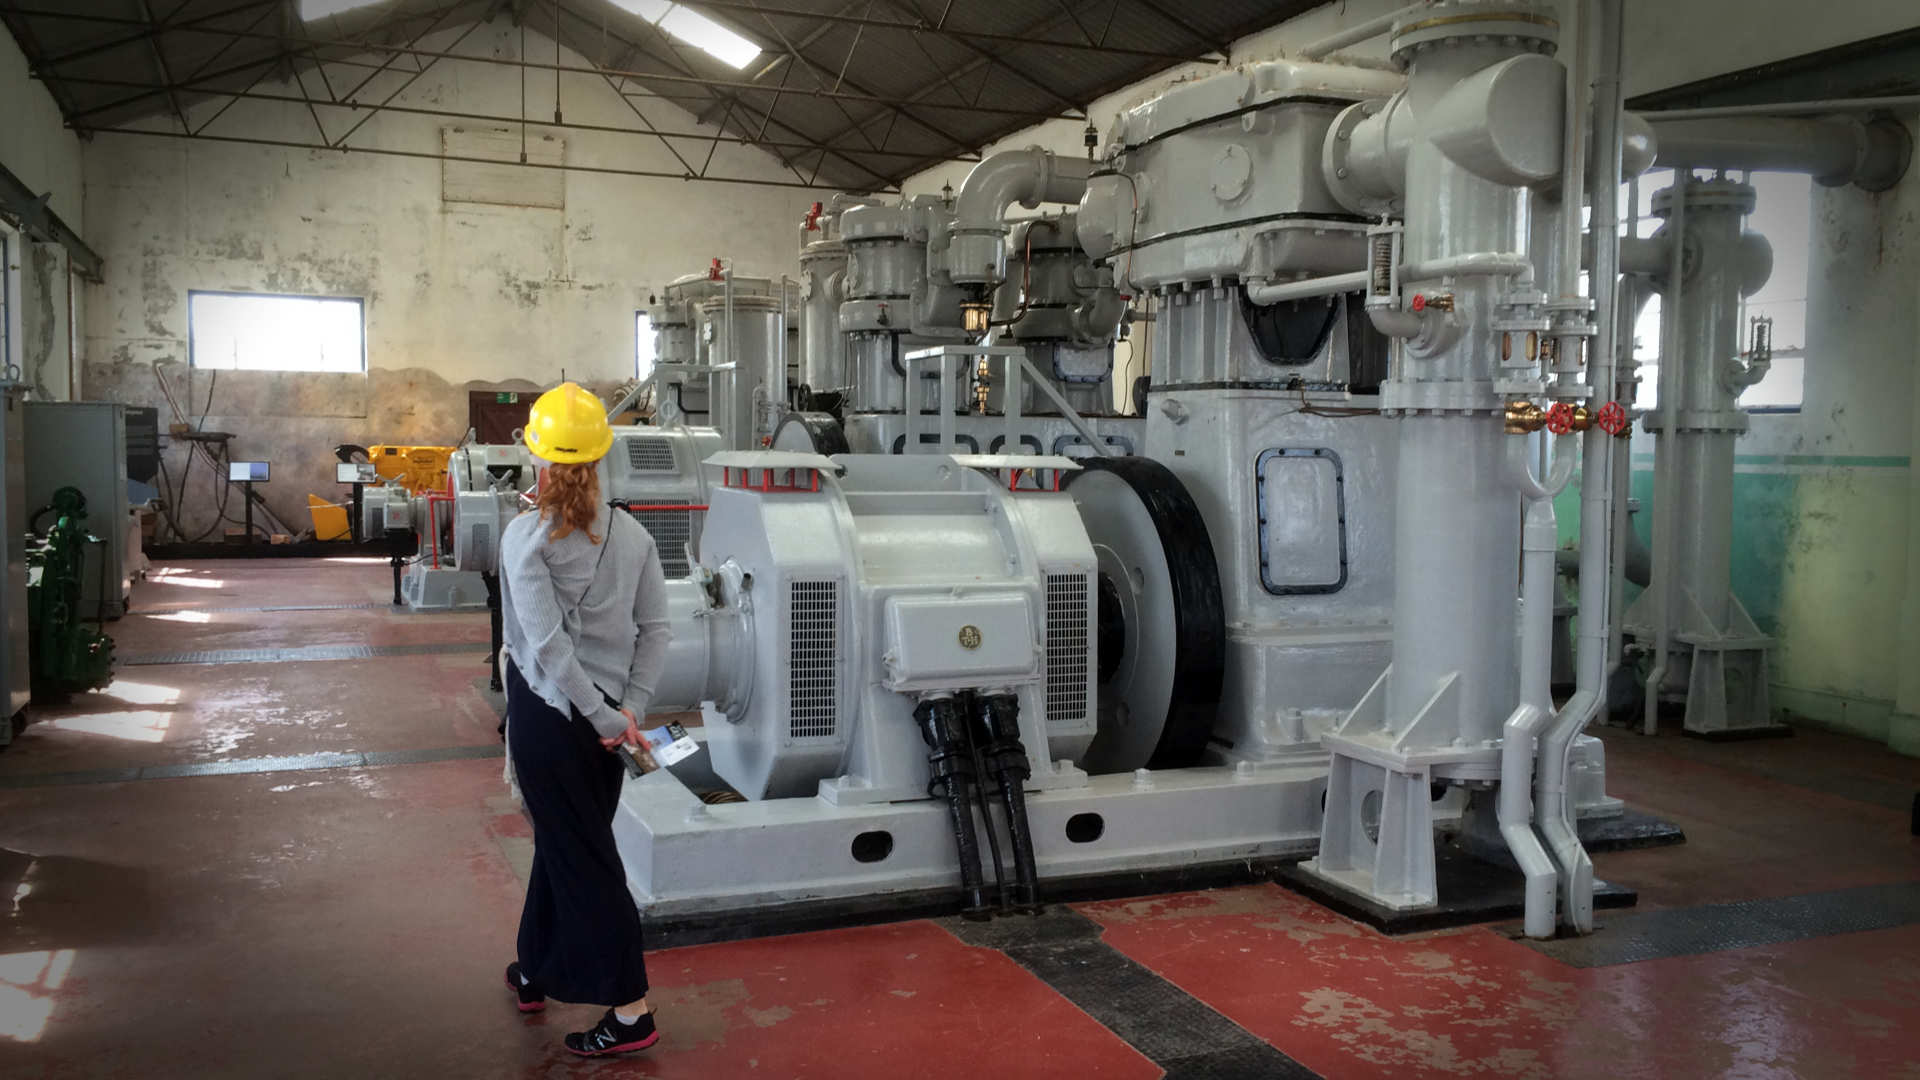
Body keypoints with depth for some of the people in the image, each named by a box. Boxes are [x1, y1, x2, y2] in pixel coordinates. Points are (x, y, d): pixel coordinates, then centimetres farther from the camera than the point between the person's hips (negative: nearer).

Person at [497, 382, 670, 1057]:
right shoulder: (632, 534, 0)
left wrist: (607, 717, -16)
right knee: (562, 842, 22)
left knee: (580, 856, 3)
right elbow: (655, 629, -2)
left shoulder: (527, 536, -15)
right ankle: (537, 973, 40)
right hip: (603, 715, 5)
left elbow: (548, 644, -21)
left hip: (548, 713, -5)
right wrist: (629, 709, -3)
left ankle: (630, 1012, 5)